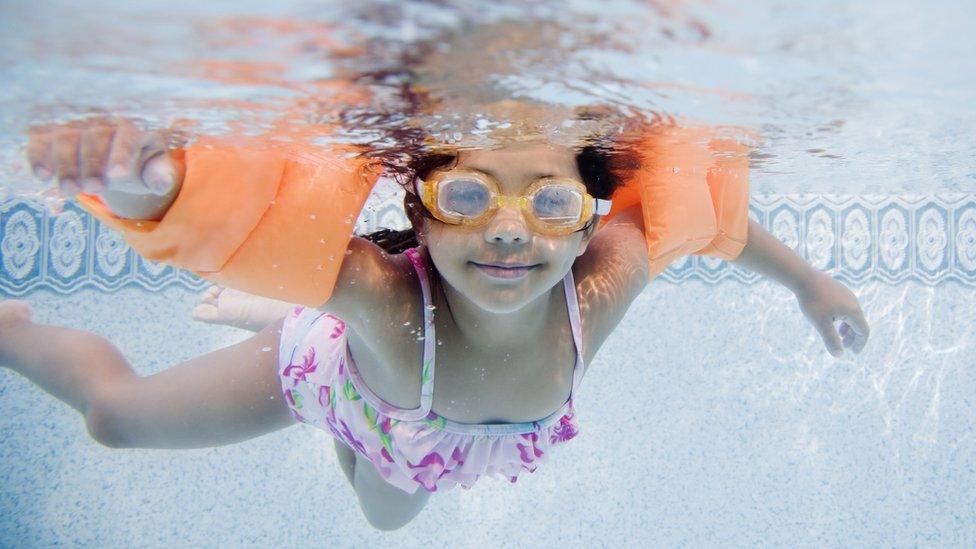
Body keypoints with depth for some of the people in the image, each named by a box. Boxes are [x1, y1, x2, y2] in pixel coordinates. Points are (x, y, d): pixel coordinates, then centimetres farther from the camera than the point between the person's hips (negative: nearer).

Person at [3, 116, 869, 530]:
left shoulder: (603, 287, -40)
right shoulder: (384, 296, -49)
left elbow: (692, 204, -21)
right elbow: (238, 228, -65)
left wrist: (810, 284, -6)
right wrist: (152, 188, -88)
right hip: (332, 369, -3)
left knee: (388, 513, 38)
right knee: (113, 411, 12)